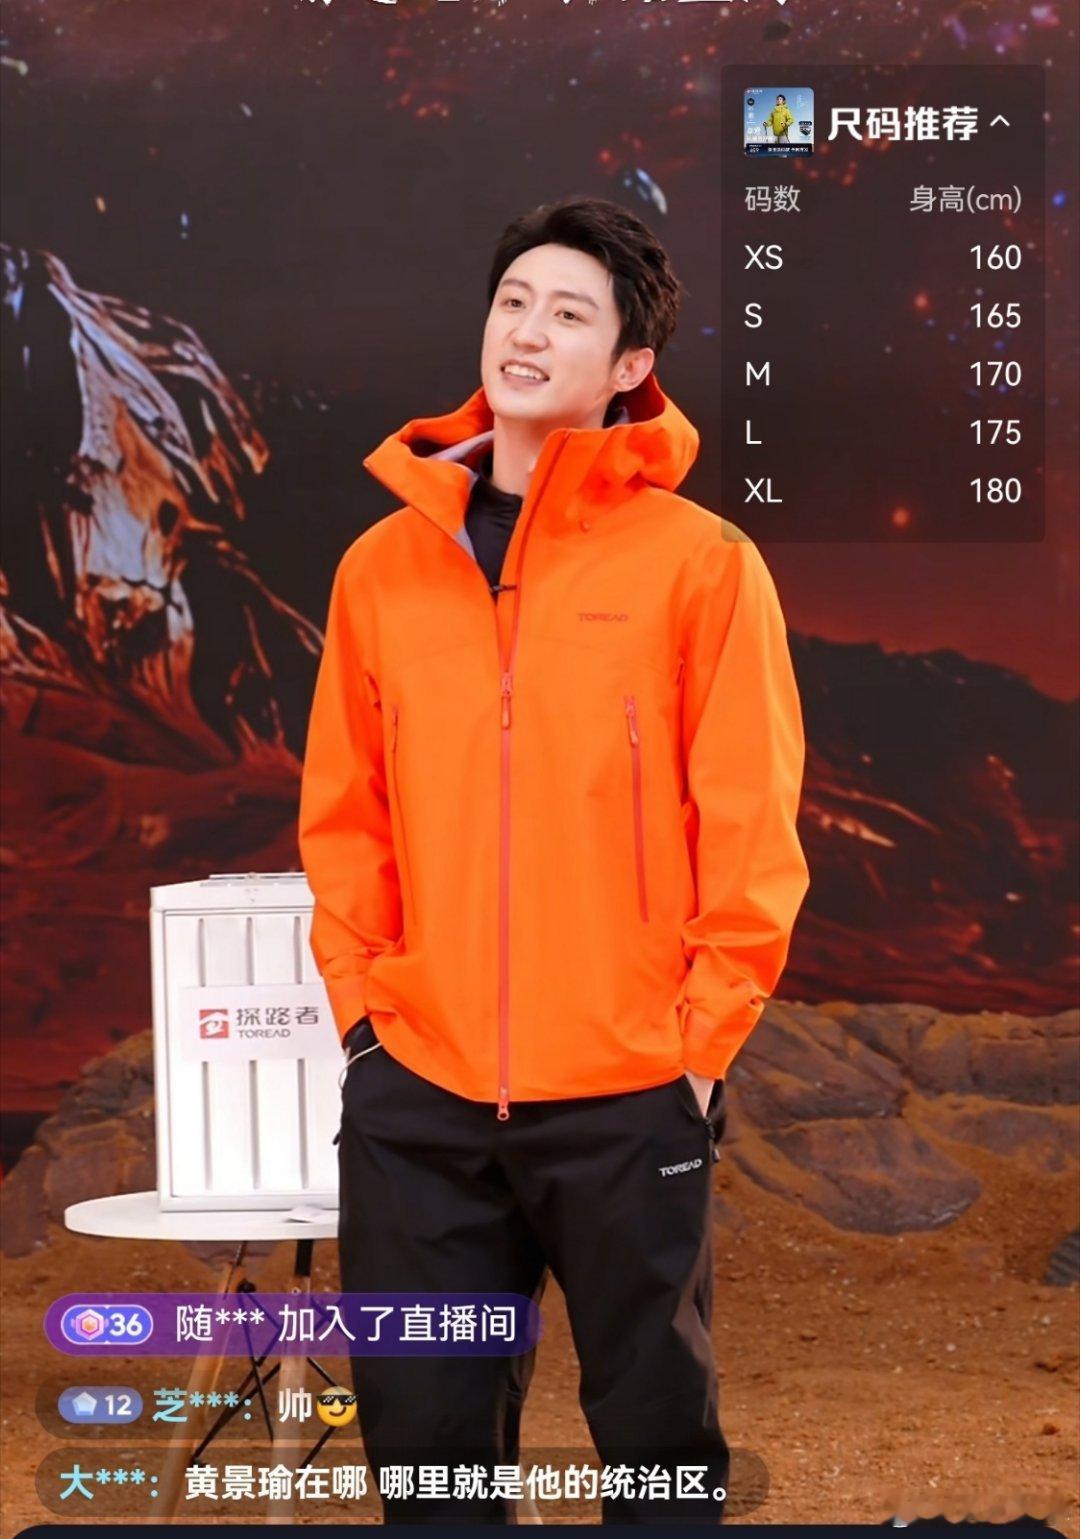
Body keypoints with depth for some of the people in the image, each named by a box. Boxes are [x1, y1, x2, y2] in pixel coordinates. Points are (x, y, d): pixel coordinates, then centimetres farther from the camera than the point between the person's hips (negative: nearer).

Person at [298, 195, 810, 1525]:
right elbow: (343, 813, 10)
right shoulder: (384, 564, 6)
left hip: (626, 1094, -3)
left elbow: (750, 828, -6)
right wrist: (361, 1004, 4)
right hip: (415, 1090, 4)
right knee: (423, 1437, 12)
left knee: (657, 1437, 10)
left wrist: (702, 1039, -7)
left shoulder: (699, 561, -5)